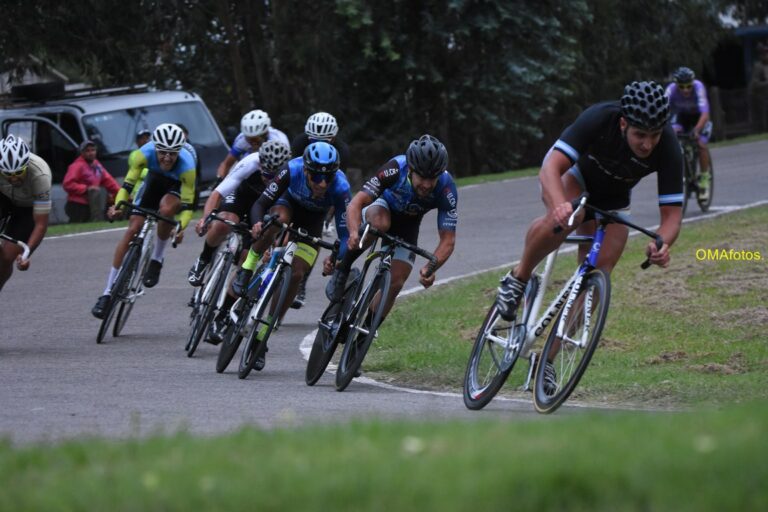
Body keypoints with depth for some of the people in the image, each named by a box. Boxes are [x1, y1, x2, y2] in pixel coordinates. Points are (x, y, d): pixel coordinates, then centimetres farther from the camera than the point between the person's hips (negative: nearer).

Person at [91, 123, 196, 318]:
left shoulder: (187, 165, -37)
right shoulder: (147, 153, -33)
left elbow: (187, 205, -34)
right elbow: (128, 184, -30)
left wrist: (181, 227, -51)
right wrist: (118, 205, -47)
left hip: (179, 186, -2)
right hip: (155, 180, 2)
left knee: (166, 209, -37)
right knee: (132, 229, -10)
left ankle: (156, 260, -12)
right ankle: (108, 293, -6)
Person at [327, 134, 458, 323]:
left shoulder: (446, 189, -33)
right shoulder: (395, 170, -38)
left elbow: (448, 240, -30)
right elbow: (356, 203, -39)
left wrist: (431, 268, -49)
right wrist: (354, 233, -59)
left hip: (407, 225, 2)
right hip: (382, 207, -2)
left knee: (395, 283, -11)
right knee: (380, 223, -39)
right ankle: (343, 268, -17)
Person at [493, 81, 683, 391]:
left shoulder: (667, 147, -31)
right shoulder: (599, 119, -37)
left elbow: (672, 212, -28)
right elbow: (550, 168, -44)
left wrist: (662, 245, -51)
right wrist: (560, 204, -65)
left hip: (611, 201, 3)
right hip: (572, 175, -3)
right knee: (566, 217, -39)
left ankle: (549, 359, 2)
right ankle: (519, 278, -15)